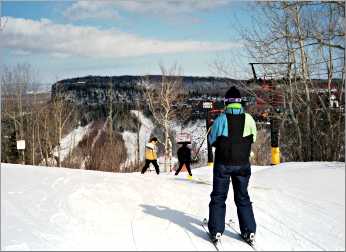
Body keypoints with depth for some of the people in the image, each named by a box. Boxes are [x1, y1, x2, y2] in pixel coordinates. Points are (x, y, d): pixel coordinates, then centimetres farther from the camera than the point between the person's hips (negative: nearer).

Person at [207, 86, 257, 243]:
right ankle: (249, 231, 11)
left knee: (218, 197, 11)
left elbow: (212, 140, 0)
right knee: (243, 197, 14)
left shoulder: (220, 120, -12)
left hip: (223, 164, -2)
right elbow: (253, 139, 4)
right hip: (242, 164, 2)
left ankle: (216, 231, 8)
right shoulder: (248, 119, -9)